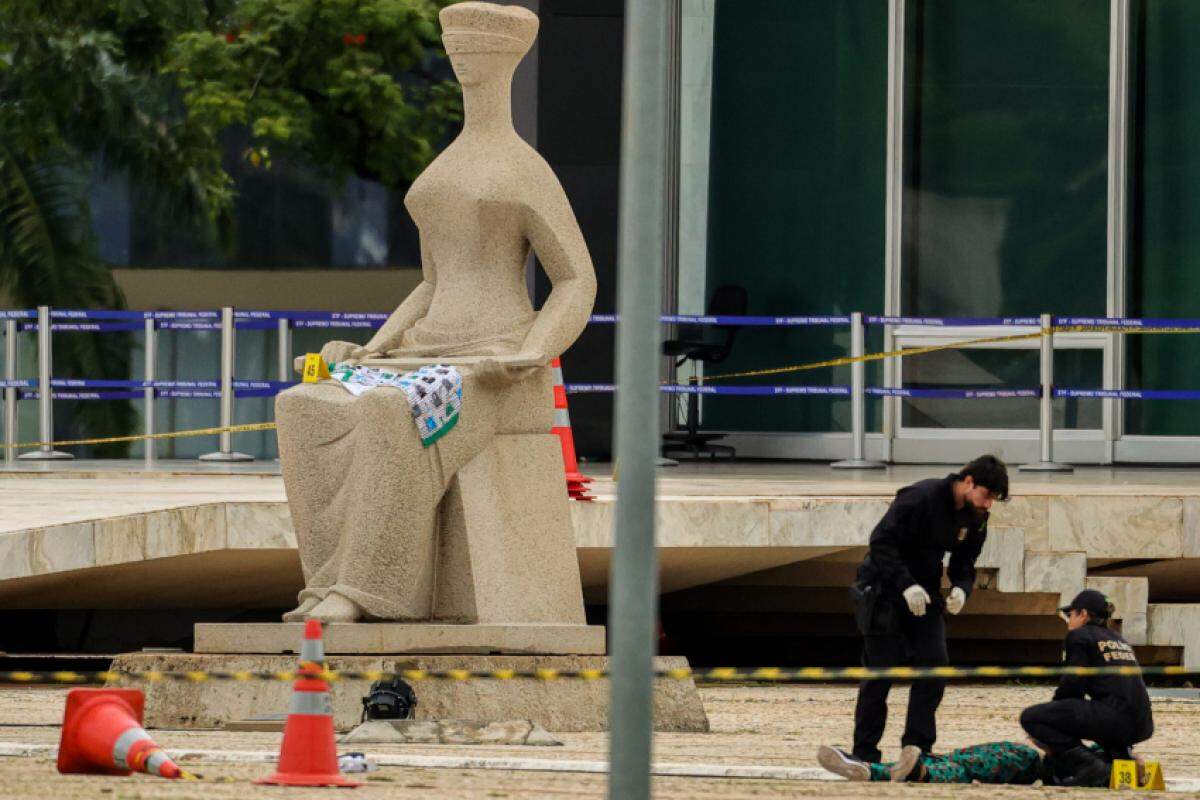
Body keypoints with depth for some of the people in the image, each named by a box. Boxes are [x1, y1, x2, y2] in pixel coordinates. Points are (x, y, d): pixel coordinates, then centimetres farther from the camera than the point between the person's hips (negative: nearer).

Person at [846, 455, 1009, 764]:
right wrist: (906, 585, -31)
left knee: (934, 665, -5)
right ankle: (864, 752, 2)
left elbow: (964, 563, 11)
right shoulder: (921, 498, -22)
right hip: (885, 588, -7)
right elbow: (881, 542, -24)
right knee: (880, 672, -5)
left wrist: (961, 588, -12)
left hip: (923, 594, 7)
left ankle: (918, 747, 0)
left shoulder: (975, 518, 1)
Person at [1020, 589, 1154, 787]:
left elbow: (1073, 685, -3)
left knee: (1030, 717, -2)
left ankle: (1086, 765, -16)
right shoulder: (1119, 639, 27)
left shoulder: (1079, 637, 4)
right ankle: (1119, 757, 13)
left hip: (1115, 717, -8)